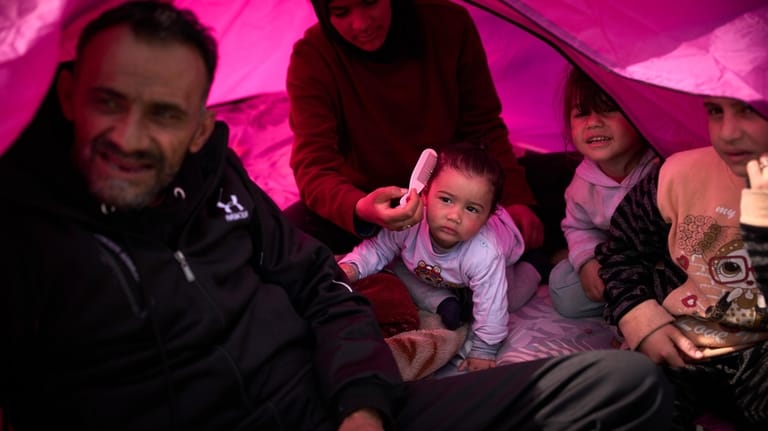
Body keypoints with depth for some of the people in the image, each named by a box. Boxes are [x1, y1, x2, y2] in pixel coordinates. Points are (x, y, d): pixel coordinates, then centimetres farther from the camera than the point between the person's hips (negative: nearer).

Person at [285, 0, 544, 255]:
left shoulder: (450, 25, -14)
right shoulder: (313, 58, -19)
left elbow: (484, 129, -3)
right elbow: (313, 167, -25)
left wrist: (513, 199, -15)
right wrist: (360, 209, -46)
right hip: (362, 198, -1)